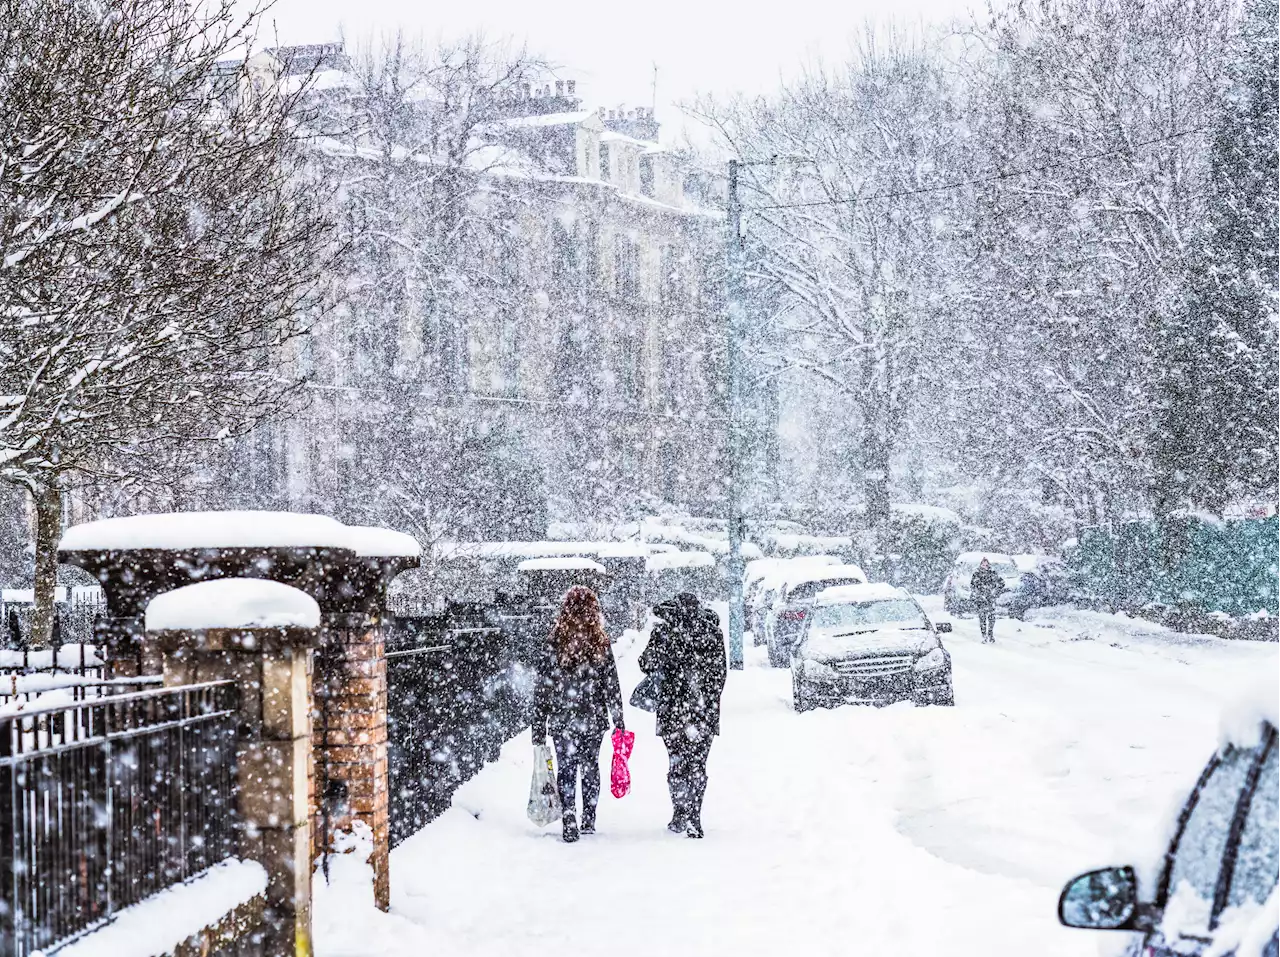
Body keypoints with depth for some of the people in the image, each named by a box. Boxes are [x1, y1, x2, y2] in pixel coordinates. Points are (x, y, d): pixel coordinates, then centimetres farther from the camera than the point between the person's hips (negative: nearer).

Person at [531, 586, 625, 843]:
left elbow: (542, 688, -6)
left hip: (562, 720, -2)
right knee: (590, 768, 15)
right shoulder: (601, 644, -6)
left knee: (566, 769, 3)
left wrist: (539, 726, 1)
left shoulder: (555, 643, -9)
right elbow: (612, 686, -3)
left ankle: (569, 823, -8)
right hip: (594, 719, 2)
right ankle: (589, 822, 23)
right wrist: (619, 721, 5)